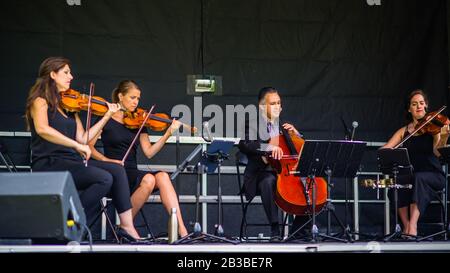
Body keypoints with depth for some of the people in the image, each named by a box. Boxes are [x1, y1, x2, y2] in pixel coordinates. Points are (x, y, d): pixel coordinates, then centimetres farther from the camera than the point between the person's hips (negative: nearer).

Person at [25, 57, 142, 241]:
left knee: (117, 170, -9)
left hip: (71, 162, 7)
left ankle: (126, 226, -9)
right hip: (49, 164, -7)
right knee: (104, 179, -24)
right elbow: (42, 129, -24)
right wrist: (77, 145, -30)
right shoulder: (40, 101, -3)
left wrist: (107, 116, 9)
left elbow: (82, 138, 11)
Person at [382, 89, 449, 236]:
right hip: (411, 176, 3)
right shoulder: (404, 131, 11)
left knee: (419, 178, -36)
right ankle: (406, 226, -24)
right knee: (396, 182, -30)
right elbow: (384, 149, 5)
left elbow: (437, 151, -16)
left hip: (433, 176, -3)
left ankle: (412, 226, -42)